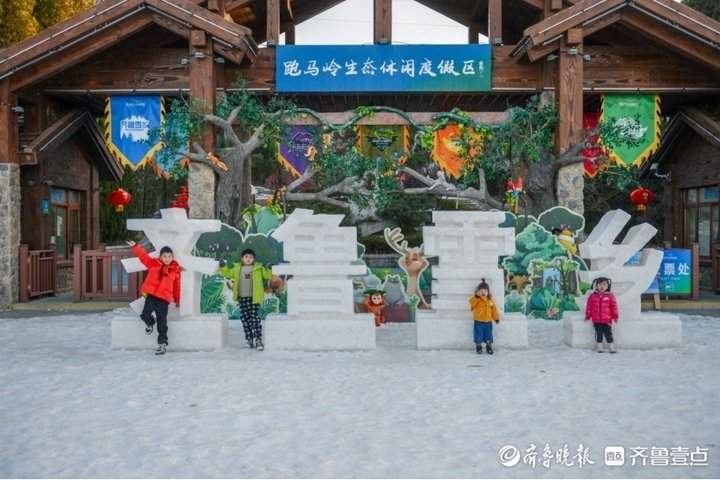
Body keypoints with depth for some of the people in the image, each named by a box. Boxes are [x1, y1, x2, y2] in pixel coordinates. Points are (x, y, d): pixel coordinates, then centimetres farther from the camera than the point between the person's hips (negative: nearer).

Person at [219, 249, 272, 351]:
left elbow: (268, 275, 1)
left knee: (255, 318, -10)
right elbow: (228, 274, 20)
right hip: (242, 298, 4)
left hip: (254, 298, -3)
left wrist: (267, 269, -17)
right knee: (245, 319, 6)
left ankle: (258, 340, -10)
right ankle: (250, 339, 16)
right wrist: (223, 267, 7)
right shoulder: (237, 268, 11)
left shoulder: (258, 268, 4)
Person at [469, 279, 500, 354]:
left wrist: (496, 318, 6)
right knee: (478, 336, 2)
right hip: (478, 322, -3)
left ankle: (489, 347, 22)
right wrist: (476, 296, -35)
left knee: (488, 336, 8)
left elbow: (494, 310, 9)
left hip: (488, 322, 3)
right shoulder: (476, 299, -6)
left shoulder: (490, 300, 4)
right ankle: (478, 347, 16)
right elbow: (472, 302, -28)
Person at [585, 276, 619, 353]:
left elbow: (614, 306, 1)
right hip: (596, 320, 1)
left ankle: (612, 348, 13)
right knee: (598, 334, 9)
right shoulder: (593, 296, 0)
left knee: (608, 334, 4)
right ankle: (599, 348, 17)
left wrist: (615, 317, 3)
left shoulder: (610, 296, -3)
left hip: (607, 321, -1)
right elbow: (589, 306, 6)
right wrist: (587, 316, 8)